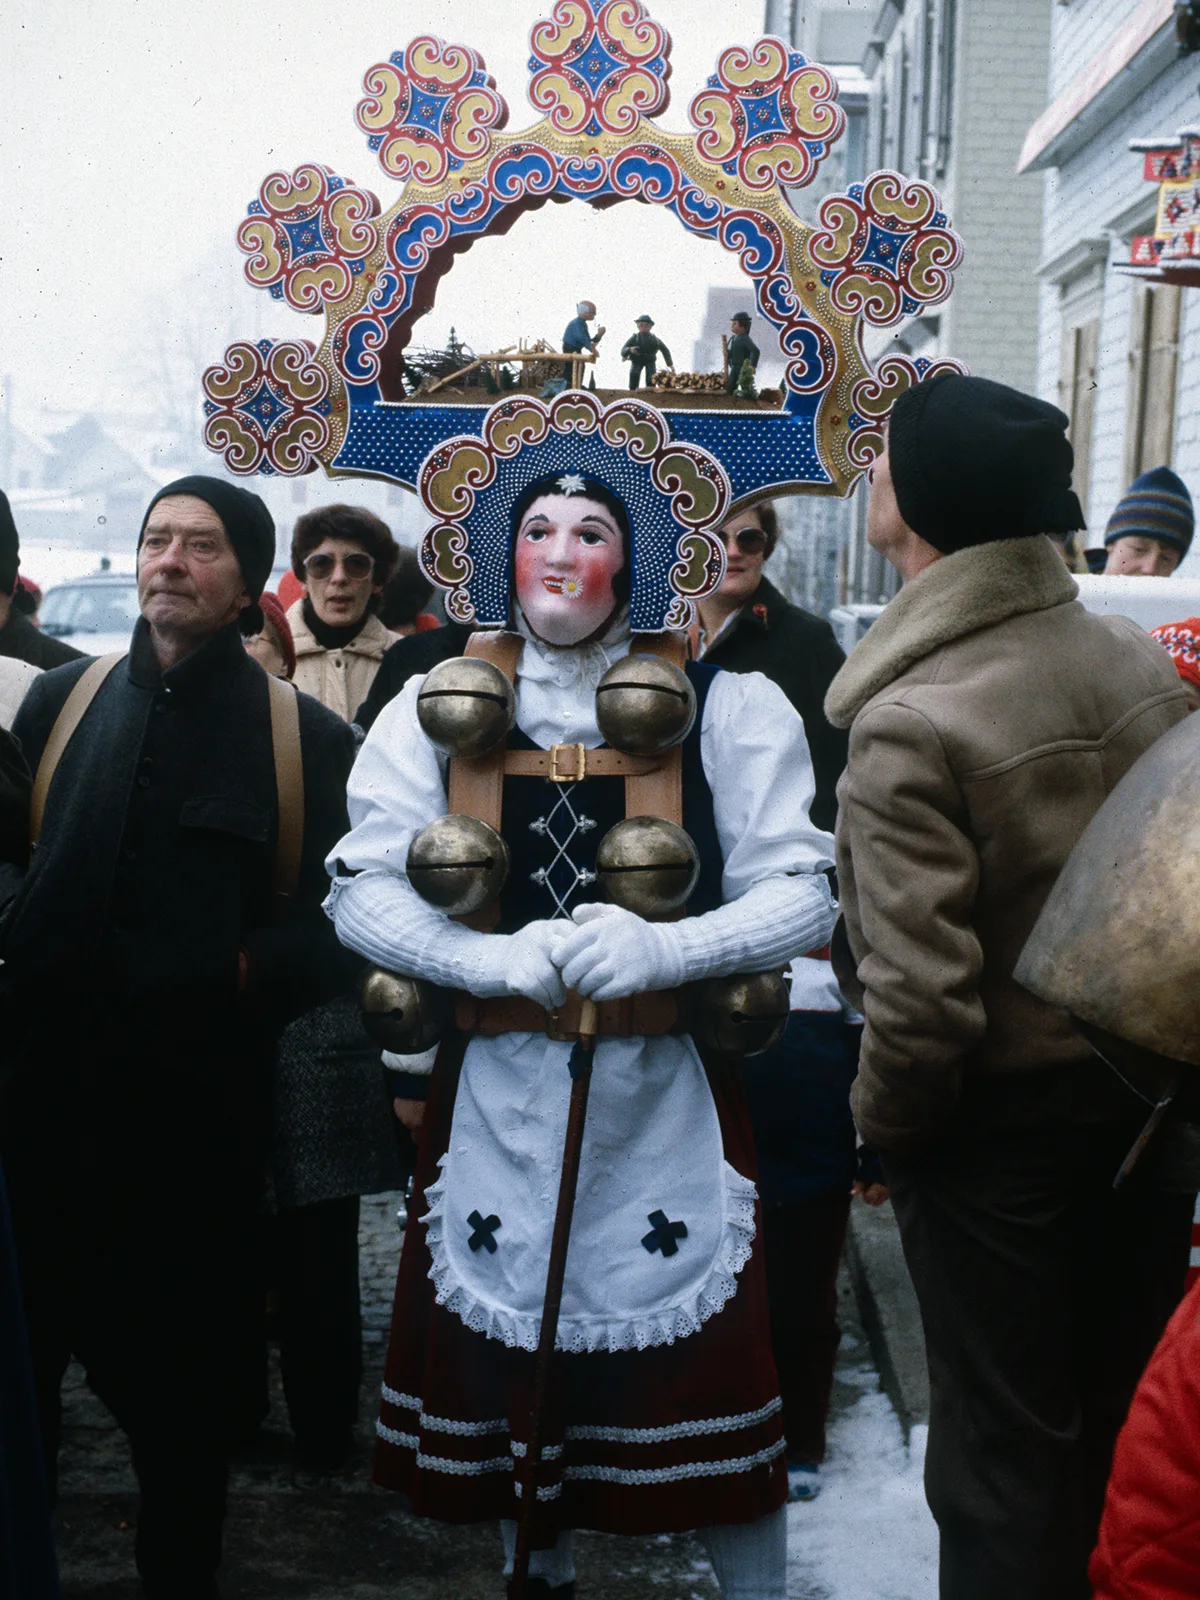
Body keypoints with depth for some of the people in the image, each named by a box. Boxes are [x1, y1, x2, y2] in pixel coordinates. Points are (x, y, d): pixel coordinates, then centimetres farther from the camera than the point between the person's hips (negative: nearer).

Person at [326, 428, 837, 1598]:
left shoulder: (728, 707, 0)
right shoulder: (436, 707, 5)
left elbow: (801, 891, -5)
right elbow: (359, 889, -1)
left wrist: (662, 948, -22)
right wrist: (494, 959, -18)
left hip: (666, 1094, -2)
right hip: (497, 1093, 2)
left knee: (708, 1373, 3)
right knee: (508, 1354, 14)